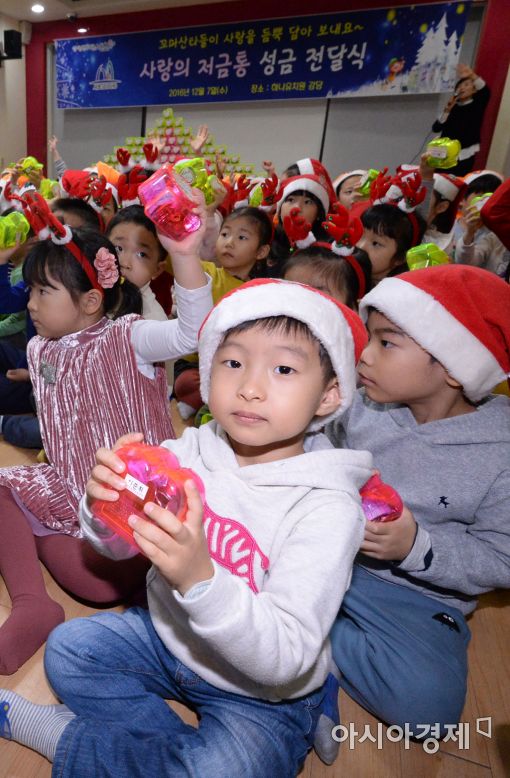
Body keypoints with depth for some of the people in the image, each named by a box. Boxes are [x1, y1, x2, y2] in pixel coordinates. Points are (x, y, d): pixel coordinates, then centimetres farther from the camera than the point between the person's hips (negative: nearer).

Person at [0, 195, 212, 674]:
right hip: (69, 486, 7)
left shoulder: (125, 338, -16)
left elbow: (192, 332, -36)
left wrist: (184, 256, -49)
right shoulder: (40, 351, 5)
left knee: (102, 581, -23)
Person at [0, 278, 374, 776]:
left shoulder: (327, 507, -29)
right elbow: (118, 547, -6)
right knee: (68, 649, 4)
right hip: (167, 636, 5)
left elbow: (286, 660, -30)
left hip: (261, 693, -4)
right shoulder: (191, 450, -16)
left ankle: (48, 731, -1)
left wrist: (201, 579, -46)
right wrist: (104, 508, -30)